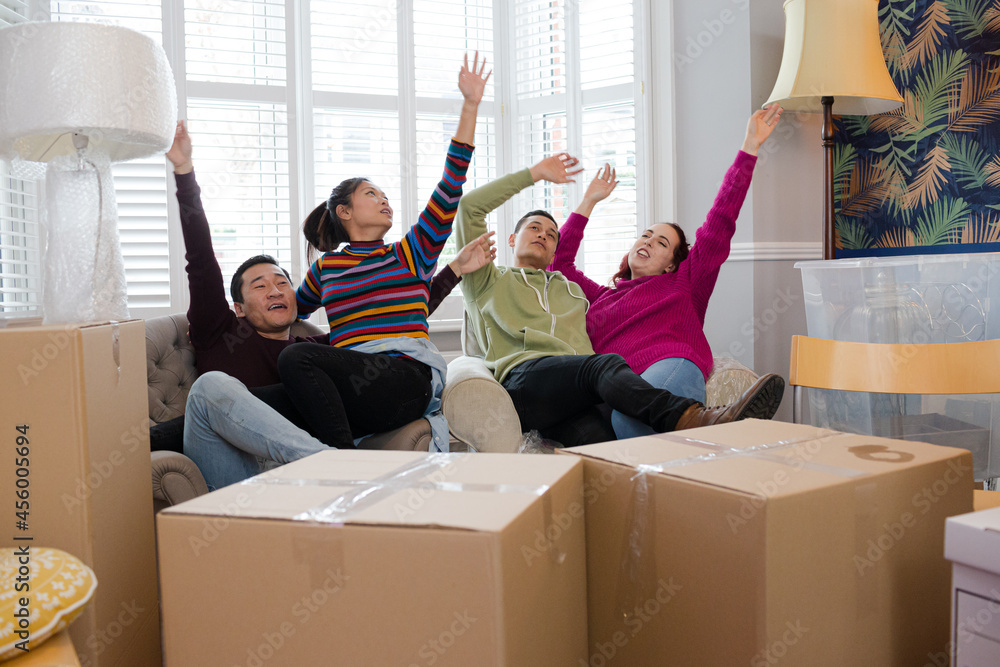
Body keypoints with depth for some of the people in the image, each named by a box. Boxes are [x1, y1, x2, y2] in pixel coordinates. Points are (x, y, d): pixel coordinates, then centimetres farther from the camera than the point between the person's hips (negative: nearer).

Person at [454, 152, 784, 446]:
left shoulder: (571, 290, 41)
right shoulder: (488, 281, 28)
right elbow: (468, 206, 19)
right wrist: (535, 174, 25)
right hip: (521, 378, -4)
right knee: (605, 365, -36)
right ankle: (693, 419, -58)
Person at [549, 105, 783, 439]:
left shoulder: (684, 283, 27)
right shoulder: (601, 296, 35)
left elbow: (721, 220, 23)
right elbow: (558, 261, 41)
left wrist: (749, 148, 22)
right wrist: (588, 202, 45)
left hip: (672, 368, -2)